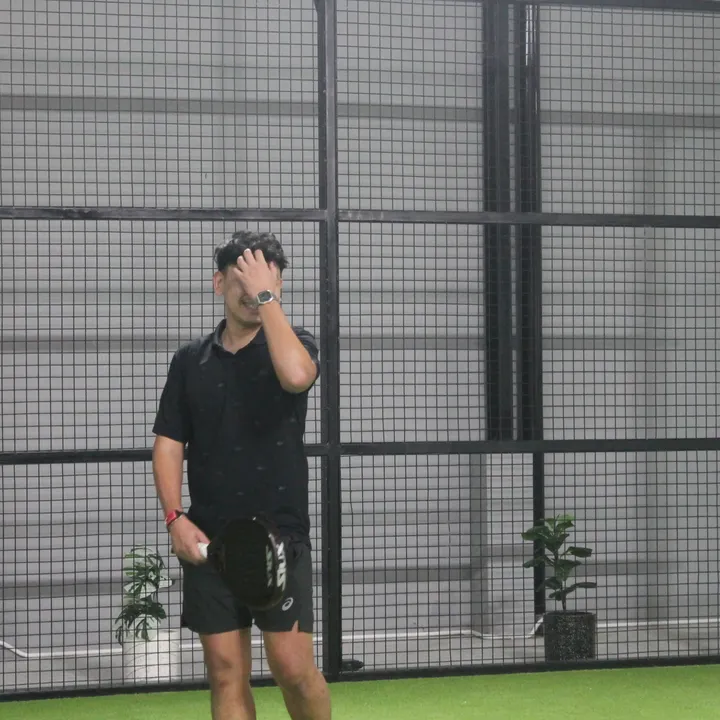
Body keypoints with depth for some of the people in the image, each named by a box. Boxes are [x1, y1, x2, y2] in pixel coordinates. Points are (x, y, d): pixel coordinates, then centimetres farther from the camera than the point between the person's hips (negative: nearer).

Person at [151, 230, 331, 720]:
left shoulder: (294, 344, 1)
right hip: (209, 539, 3)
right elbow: (168, 443, 9)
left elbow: (295, 375, -24)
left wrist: (267, 297, -16)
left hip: (281, 535, -3)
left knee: (293, 666, -8)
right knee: (226, 673, 4)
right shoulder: (191, 361, 10)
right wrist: (176, 517, -5)